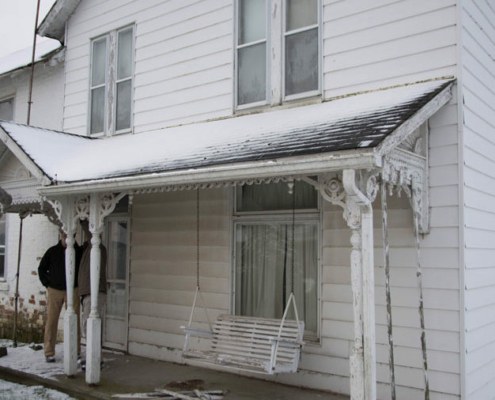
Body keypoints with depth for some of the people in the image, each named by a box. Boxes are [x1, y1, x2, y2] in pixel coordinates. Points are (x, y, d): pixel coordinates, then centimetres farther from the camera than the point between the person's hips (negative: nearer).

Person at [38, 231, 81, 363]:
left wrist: (79, 285, 2)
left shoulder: (78, 251, 3)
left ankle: (75, 352, 8)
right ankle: (49, 353, 8)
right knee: (51, 321, 0)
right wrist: (47, 284, 5)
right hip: (54, 291, 1)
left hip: (72, 291, -1)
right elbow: (41, 268, 14)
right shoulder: (52, 251, 6)